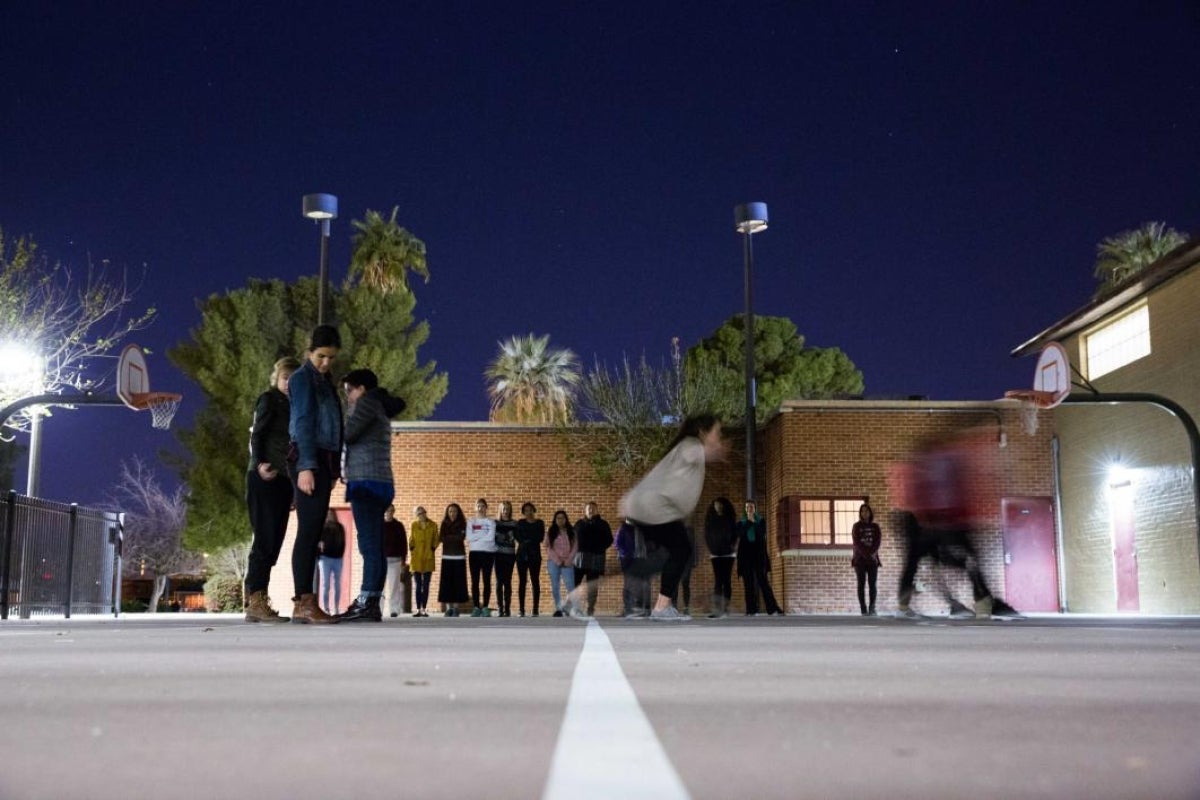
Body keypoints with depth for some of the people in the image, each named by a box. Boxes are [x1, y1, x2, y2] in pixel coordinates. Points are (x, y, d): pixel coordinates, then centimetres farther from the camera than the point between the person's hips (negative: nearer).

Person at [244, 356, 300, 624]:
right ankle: (255, 602, -13)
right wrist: (259, 464, -26)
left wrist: (292, 490, 18)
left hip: (282, 480, 8)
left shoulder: (291, 406, 23)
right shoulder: (269, 399, 2)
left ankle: (257, 602, 8)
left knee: (272, 542, 6)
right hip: (266, 479, -8)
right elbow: (257, 435, -8)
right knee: (266, 539, -12)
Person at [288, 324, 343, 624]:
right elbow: (302, 422, -11)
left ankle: (305, 601, 6)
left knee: (313, 532, 5)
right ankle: (303, 602, -15)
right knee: (308, 530, -12)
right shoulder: (302, 377, -2)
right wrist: (306, 466, -19)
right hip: (308, 460, -8)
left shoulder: (325, 380, 22)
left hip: (323, 461, 8)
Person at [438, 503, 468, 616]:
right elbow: (441, 539, -3)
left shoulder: (462, 524, 3)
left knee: (458, 582, -4)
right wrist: (454, 538, -11)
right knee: (446, 582, -2)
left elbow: (461, 538, -11)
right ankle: (448, 608, 2)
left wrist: (447, 537, -6)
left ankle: (456, 607, 0)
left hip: (459, 557, -2)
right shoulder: (444, 524, 9)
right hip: (446, 557, 2)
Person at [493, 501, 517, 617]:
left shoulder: (514, 524, 7)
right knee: (499, 581, -2)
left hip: (510, 555, 0)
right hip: (498, 554, 0)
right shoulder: (495, 523, 6)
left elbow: (518, 537, 5)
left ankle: (507, 608, 3)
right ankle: (500, 608, 1)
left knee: (507, 581, 0)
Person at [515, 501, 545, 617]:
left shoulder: (539, 523, 10)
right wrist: (530, 541, -15)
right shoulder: (520, 523, 13)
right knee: (521, 582, -2)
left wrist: (527, 541, -11)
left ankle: (535, 610, -3)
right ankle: (522, 610, -1)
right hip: (522, 554, 1)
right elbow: (518, 538, -1)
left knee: (535, 581, -4)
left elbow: (541, 538, -3)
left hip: (535, 554, -1)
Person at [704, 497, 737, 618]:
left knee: (727, 580, -2)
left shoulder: (730, 519, 8)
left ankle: (725, 608, -1)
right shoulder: (710, 519, 10)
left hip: (728, 554, 0)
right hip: (715, 554, 0)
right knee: (718, 580, -9)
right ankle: (717, 608, -16)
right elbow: (706, 536, 9)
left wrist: (731, 546, -5)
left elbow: (735, 534, 9)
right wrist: (710, 550, -1)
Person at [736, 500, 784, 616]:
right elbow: (740, 534, -9)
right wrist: (749, 521, -9)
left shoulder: (761, 521, 10)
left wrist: (754, 522, -10)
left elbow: (762, 534, -8)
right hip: (746, 554, 1)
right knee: (749, 582, -4)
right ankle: (751, 610, -5)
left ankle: (772, 609, -15)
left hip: (759, 553, -1)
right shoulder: (741, 523, 12)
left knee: (763, 581, -11)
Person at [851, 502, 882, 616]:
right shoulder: (856, 526, 4)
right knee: (861, 584, -4)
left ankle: (872, 609, -5)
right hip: (860, 559, -2)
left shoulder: (875, 527, 10)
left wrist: (872, 553, -17)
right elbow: (857, 543, -5)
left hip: (873, 559, 2)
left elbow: (878, 542, -1)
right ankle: (863, 610, -5)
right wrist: (867, 554, -15)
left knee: (872, 584, -5)